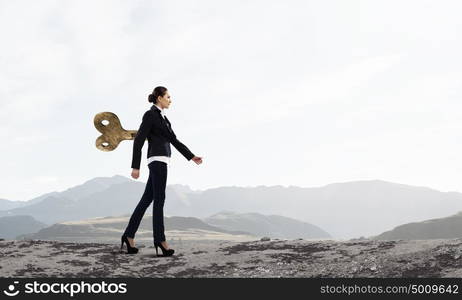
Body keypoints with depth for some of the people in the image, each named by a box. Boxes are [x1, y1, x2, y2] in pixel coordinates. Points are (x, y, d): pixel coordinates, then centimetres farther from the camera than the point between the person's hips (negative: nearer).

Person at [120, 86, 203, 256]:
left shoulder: (162, 117, 22)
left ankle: (129, 235, 10)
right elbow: (138, 141, -11)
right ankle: (160, 239, -6)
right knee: (159, 200, -8)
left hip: (161, 161, 9)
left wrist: (191, 157, 17)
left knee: (147, 199, 7)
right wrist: (135, 167, -14)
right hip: (157, 160, -9)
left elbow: (174, 140, 23)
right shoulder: (150, 115, -6)